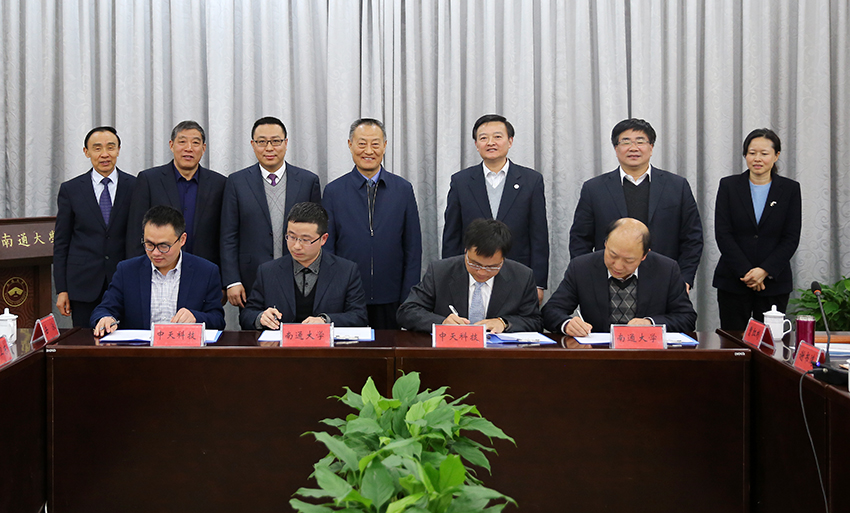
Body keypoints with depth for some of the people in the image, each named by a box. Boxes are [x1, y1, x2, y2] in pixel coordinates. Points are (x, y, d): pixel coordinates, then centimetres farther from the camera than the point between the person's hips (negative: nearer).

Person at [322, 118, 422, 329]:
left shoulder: (403, 189, 5)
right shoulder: (333, 191, 3)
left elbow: (413, 248, 5)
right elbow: (326, 249, 4)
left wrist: (409, 300, -1)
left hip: (390, 303, 1)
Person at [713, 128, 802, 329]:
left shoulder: (790, 189, 5)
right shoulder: (728, 185, 3)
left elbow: (791, 238, 0)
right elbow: (722, 234, -3)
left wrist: (765, 271, -12)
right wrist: (746, 271, -12)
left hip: (774, 282, 0)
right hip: (733, 281, 0)